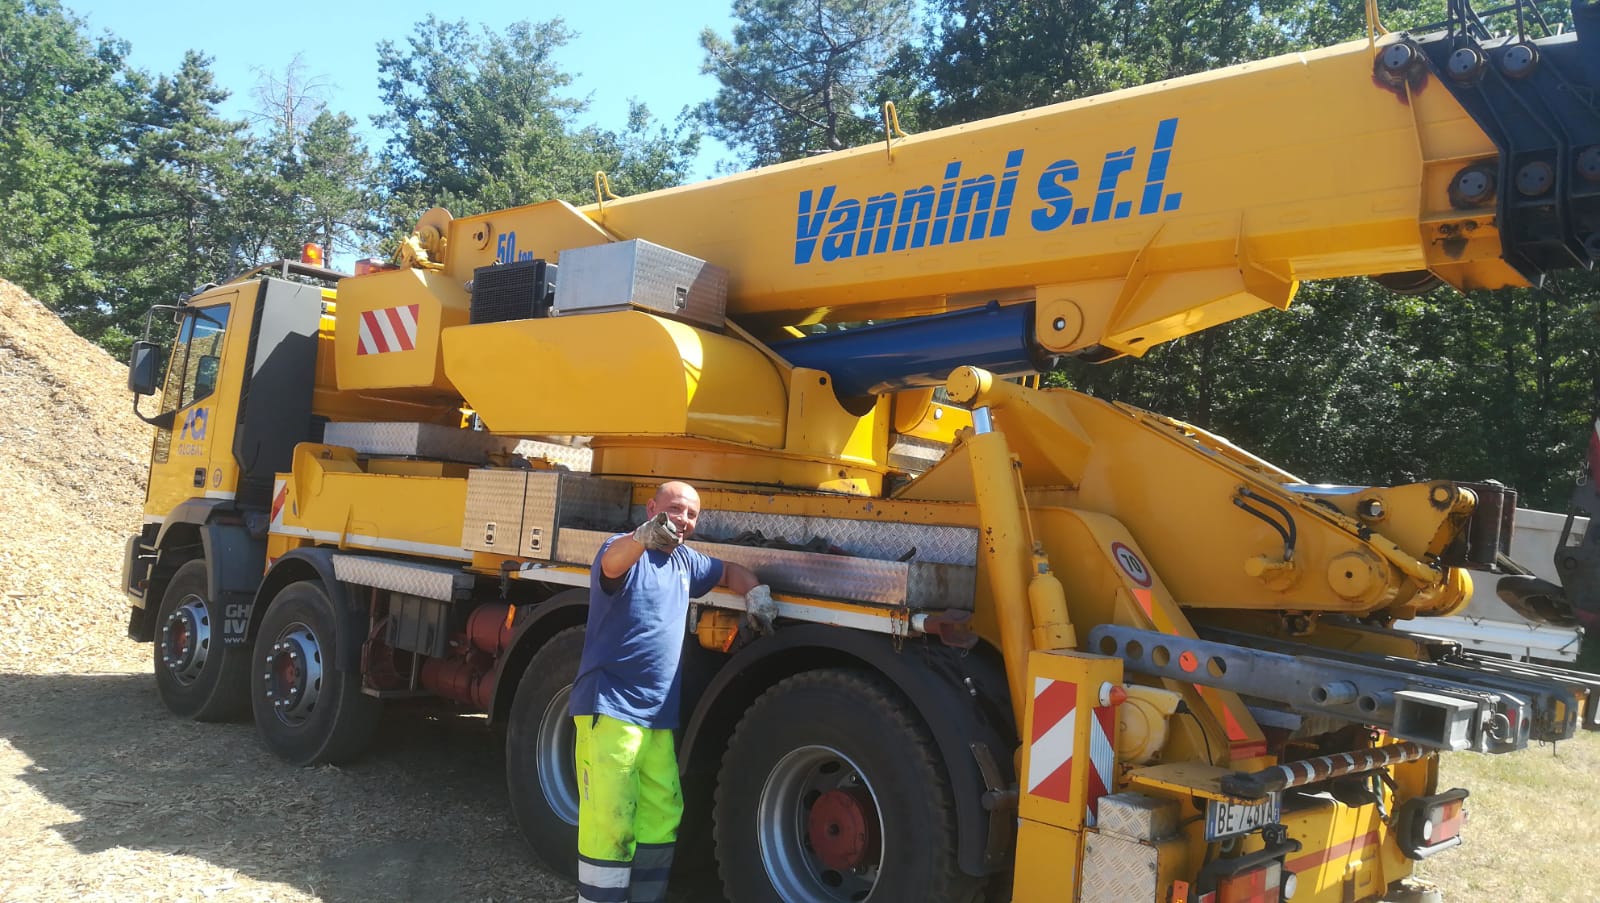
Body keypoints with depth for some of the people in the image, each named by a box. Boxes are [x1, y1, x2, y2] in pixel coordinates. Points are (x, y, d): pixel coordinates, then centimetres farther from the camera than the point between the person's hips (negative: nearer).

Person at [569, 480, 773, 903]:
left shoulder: (686, 562, 14)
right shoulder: (627, 551, -9)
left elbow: (731, 571, 30)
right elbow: (612, 563, -34)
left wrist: (756, 592, 7)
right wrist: (643, 537, -58)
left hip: (658, 716, 8)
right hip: (610, 706, -8)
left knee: (663, 815, 12)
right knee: (610, 820, -11)